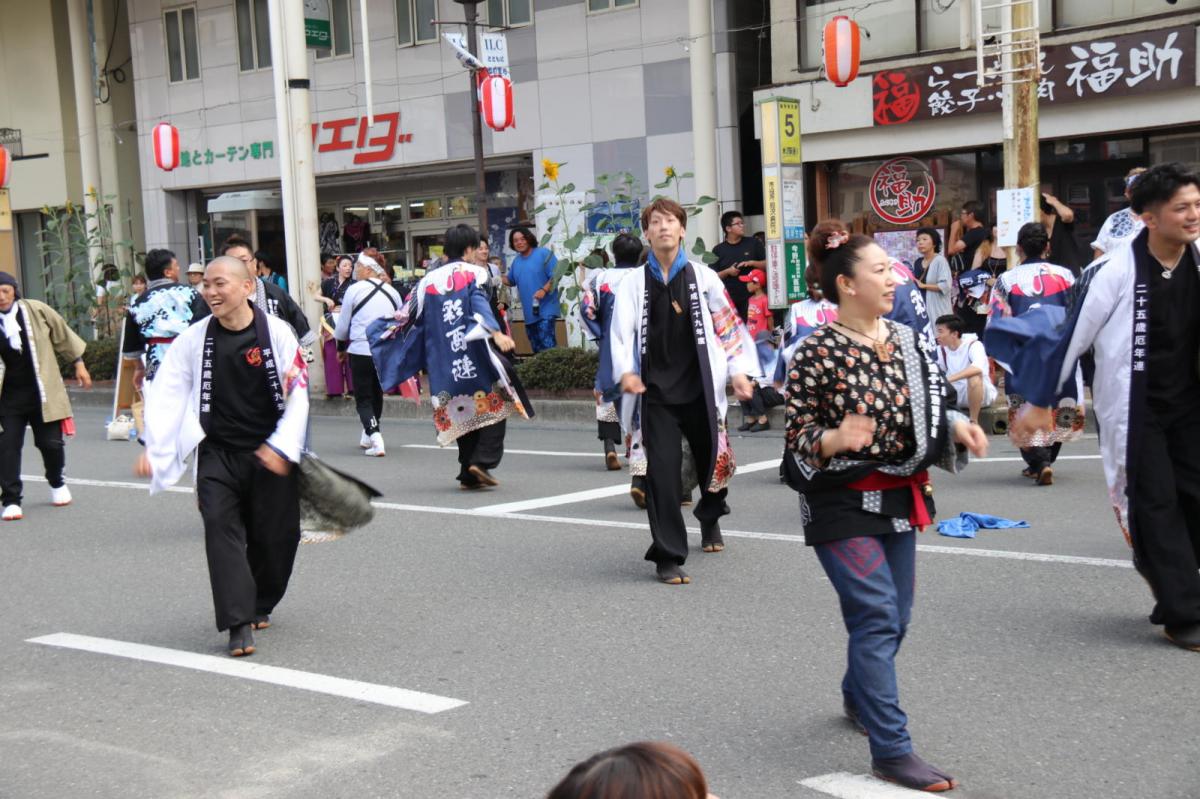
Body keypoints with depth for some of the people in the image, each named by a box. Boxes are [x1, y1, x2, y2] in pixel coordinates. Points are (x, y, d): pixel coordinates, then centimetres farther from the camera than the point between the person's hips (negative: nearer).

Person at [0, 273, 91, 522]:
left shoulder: (36, 311, -6)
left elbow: (63, 335, 8)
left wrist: (79, 363, 13)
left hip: (42, 393, 0)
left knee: (51, 442, 7)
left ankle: (57, 483, 35)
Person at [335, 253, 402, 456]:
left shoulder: (354, 289, -8)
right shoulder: (392, 292, 7)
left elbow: (343, 324, -1)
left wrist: (341, 348, 15)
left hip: (361, 350, -5)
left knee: (363, 398, 2)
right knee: (377, 393, 21)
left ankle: (376, 440, -15)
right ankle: (368, 436, 33)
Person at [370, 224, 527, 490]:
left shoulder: (428, 281, 12)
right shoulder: (473, 272, 0)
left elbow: (409, 315, 15)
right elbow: (480, 303, -18)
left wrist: (378, 331, 32)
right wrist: (497, 333, -32)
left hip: (442, 360, 5)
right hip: (474, 353, -4)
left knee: (461, 412, 11)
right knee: (494, 405, 5)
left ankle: (468, 474, 11)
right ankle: (483, 461, -10)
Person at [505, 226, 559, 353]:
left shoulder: (544, 254, -7)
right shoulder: (516, 261, 14)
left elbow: (556, 275, -13)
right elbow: (510, 281, 25)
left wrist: (544, 290, -26)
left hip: (545, 309, -8)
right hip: (529, 312, 8)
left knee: (547, 343, -18)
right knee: (536, 346, 13)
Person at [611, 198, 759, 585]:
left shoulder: (703, 277, 4)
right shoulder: (634, 283, 3)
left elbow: (728, 322, 7)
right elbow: (621, 331, -4)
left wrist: (739, 370, 0)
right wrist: (626, 371, -20)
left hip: (699, 389, 1)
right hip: (656, 393, -1)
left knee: (713, 462, 13)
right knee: (662, 470, -10)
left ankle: (710, 518, 47)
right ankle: (668, 557, -2)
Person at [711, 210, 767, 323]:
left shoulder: (753, 243, 6)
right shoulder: (718, 250, 7)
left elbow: (768, 264, 5)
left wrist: (751, 263, -10)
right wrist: (727, 272, -11)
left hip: (751, 298, 0)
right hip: (729, 300, 0)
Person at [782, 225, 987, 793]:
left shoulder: (904, 340, 5)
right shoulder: (816, 353, -15)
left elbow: (925, 408, 16)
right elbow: (799, 438, -12)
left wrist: (955, 425, -4)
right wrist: (836, 438, -32)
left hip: (900, 500, 7)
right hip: (843, 505, -7)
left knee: (895, 618, 15)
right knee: (878, 618, -12)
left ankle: (858, 698, 42)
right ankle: (891, 750, -7)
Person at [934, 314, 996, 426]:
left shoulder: (973, 345, -19)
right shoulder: (941, 349, 2)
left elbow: (978, 367, -39)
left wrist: (949, 378, -47)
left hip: (981, 394, -6)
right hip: (957, 395, 6)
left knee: (974, 376, -37)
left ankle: (974, 422, -25)